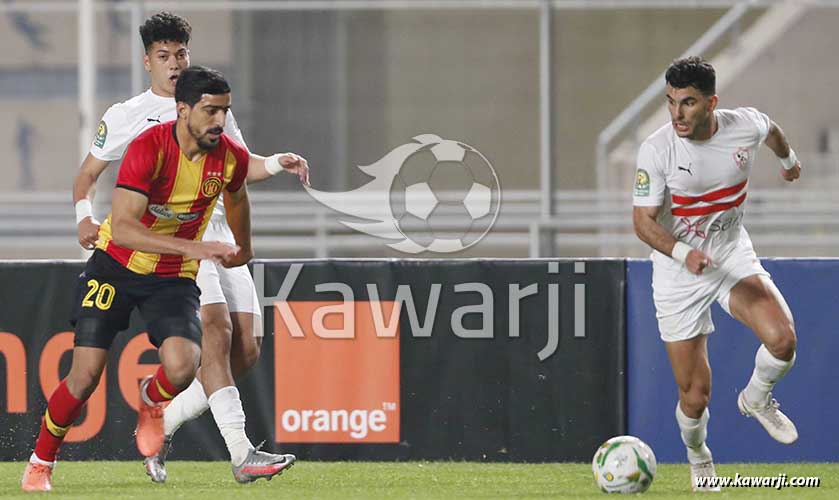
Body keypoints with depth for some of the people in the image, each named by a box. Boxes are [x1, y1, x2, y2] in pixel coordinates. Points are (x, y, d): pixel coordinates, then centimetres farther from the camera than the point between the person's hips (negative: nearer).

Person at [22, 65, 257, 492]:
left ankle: (150, 401, 17)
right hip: (116, 266, -3)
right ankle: (40, 463, 15)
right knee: (85, 377, -9)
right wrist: (190, 247, -41)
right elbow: (121, 227, -32)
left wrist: (242, 248, 33)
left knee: (182, 368, -22)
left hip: (174, 278, 3)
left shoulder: (232, 157, -9)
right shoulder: (149, 148, -24)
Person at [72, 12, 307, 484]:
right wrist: (85, 217, -4)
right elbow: (88, 174, 15)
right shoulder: (128, 116, 6)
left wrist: (277, 162, 5)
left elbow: (241, 166, 26)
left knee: (247, 348, -3)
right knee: (216, 328, -25)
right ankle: (241, 453, -33)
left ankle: (161, 428, 12)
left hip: (220, 238, 6)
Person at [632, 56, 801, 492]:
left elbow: (772, 131, 14)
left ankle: (756, 399, 9)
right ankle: (698, 457, 32)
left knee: (781, 340, -26)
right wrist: (683, 252, -37)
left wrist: (788, 159, 36)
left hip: (732, 254, 2)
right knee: (694, 396, -3)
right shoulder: (656, 150, -21)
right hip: (677, 270, -2)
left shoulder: (746, 126, -12)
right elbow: (643, 221, -18)